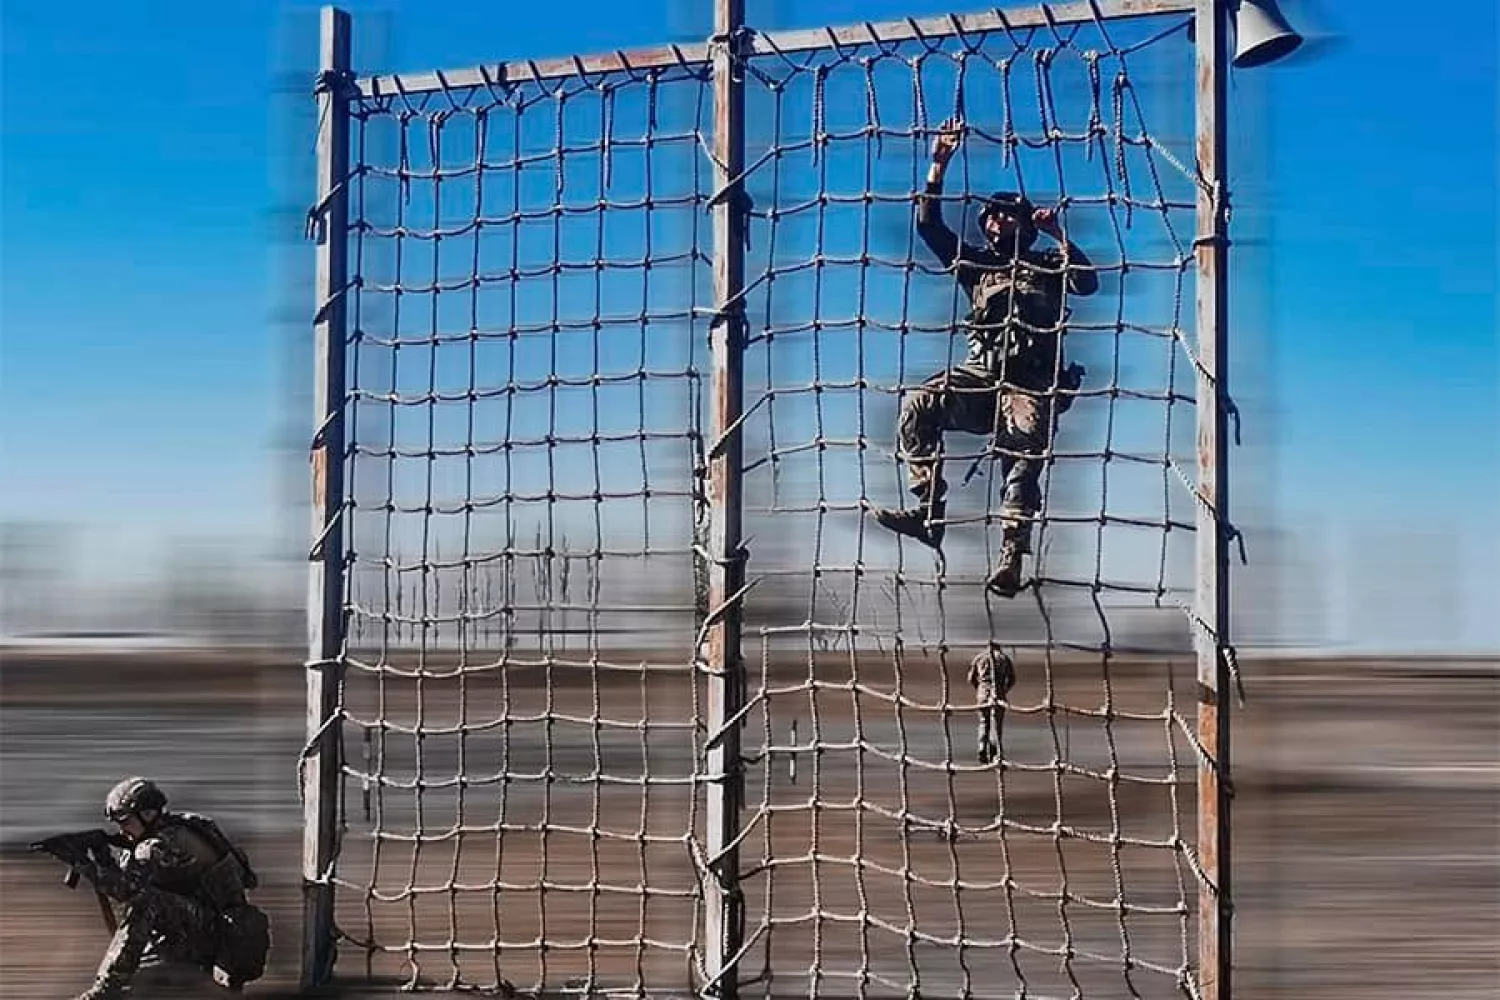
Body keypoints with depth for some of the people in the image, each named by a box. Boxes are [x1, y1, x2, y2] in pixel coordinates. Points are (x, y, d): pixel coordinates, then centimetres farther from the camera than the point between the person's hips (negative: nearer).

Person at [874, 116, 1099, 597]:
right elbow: (928, 225, 19)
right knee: (918, 406, -24)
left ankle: (1011, 560, -34)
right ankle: (928, 513, -28)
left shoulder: (1047, 264, 18)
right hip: (982, 377, 3)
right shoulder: (977, 263, 26)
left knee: (1023, 458, -22)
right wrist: (940, 163, 12)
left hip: (1032, 386, -3)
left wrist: (1059, 235, -8)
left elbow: (1087, 283, -1)